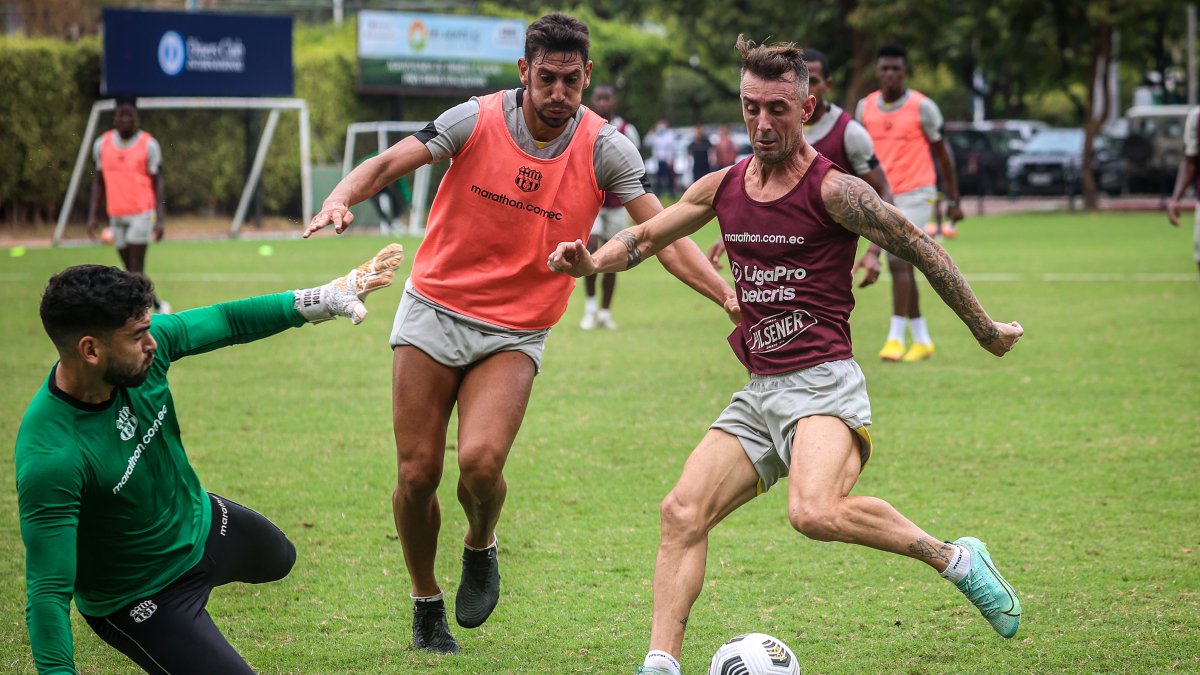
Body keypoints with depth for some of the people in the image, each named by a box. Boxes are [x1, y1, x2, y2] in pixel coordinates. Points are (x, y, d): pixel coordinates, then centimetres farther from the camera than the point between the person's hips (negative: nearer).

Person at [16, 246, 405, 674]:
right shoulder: (48, 458, -41)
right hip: (139, 601, -8)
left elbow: (227, 322, -5)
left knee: (277, 559, 35)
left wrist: (321, 300, -7)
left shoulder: (147, 345, -24)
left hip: (200, 522, 8)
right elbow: (49, 591, -40)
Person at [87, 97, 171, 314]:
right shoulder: (102, 144, 6)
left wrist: (160, 219, -9)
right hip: (116, 215, 5)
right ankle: (159, 305, 27)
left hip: (141, 214, -5)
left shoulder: (148, 145, -5)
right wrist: (92, 215, 8)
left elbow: (157, 183, -2)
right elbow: (99, 181, 13)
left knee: (135, 269, -11)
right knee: (131, 270, 9)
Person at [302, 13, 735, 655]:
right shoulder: (477, 120, -9)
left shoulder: (605, 148, -8)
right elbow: (388, 164, -10)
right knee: (417, 473, -1)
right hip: (433, 312, 1)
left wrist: (730, 297, -22)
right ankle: (426, 602, 24)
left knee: (481, 462, -22)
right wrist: (340, 198, -31)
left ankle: (480, 547, 13)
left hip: (515, 333, -1)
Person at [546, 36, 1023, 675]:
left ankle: (956, 559, -13)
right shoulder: (723, 188, 11)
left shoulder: (832, 190, -8)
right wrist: (592, 259, 0)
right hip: (758, 392, 7)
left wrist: (986, 330, 5)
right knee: (683, 512, -7)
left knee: (813, 512, -32)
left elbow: (921, 248, -1)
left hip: (823, 383, -7)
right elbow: (645, 236, 23)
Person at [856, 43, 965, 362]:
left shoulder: (922, 107, -7)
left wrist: (953, 200, 2)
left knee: (898, 261, -16)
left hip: (915, 195, -5)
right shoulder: (865, 107, 5)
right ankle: (923, 339, 17)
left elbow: (943, 153, 1)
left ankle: (895, 338, -14)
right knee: (900, 267, 8)